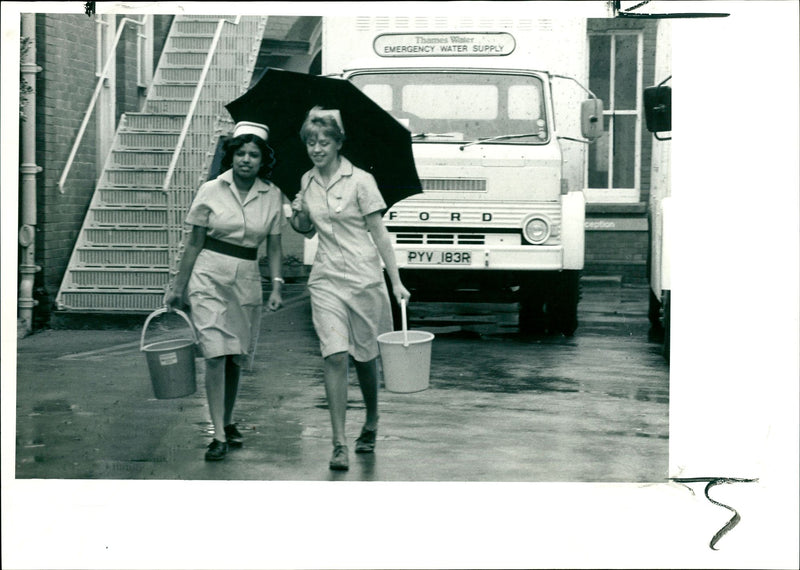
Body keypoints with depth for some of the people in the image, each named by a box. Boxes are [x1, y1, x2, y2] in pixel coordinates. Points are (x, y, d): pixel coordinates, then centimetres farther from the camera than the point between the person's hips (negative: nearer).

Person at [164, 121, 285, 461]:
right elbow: (194, 243, 4)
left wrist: (277, 285, -4)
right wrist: (178, 286, 5)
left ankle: (228, 422, 29)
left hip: (247, 280, 3)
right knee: (216, 353, -12)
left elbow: (274, 247, 8)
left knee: (236, 358, 10)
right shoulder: (211, 191, -2)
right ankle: (219, 436, -11)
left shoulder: (272, 196, 4)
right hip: (209, 278, -2)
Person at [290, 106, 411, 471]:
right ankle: (339, 444, -10)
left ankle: (372, 421, 35)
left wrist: (396, 281, -10)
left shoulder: (360, 181, -6)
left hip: (364, 275, -3)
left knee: (364, 356, 8)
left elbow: (379, 234, -5)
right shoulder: (307, 183, 8)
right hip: (326, 278, 3)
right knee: (334, 355, -10)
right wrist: (299, 218, 2)